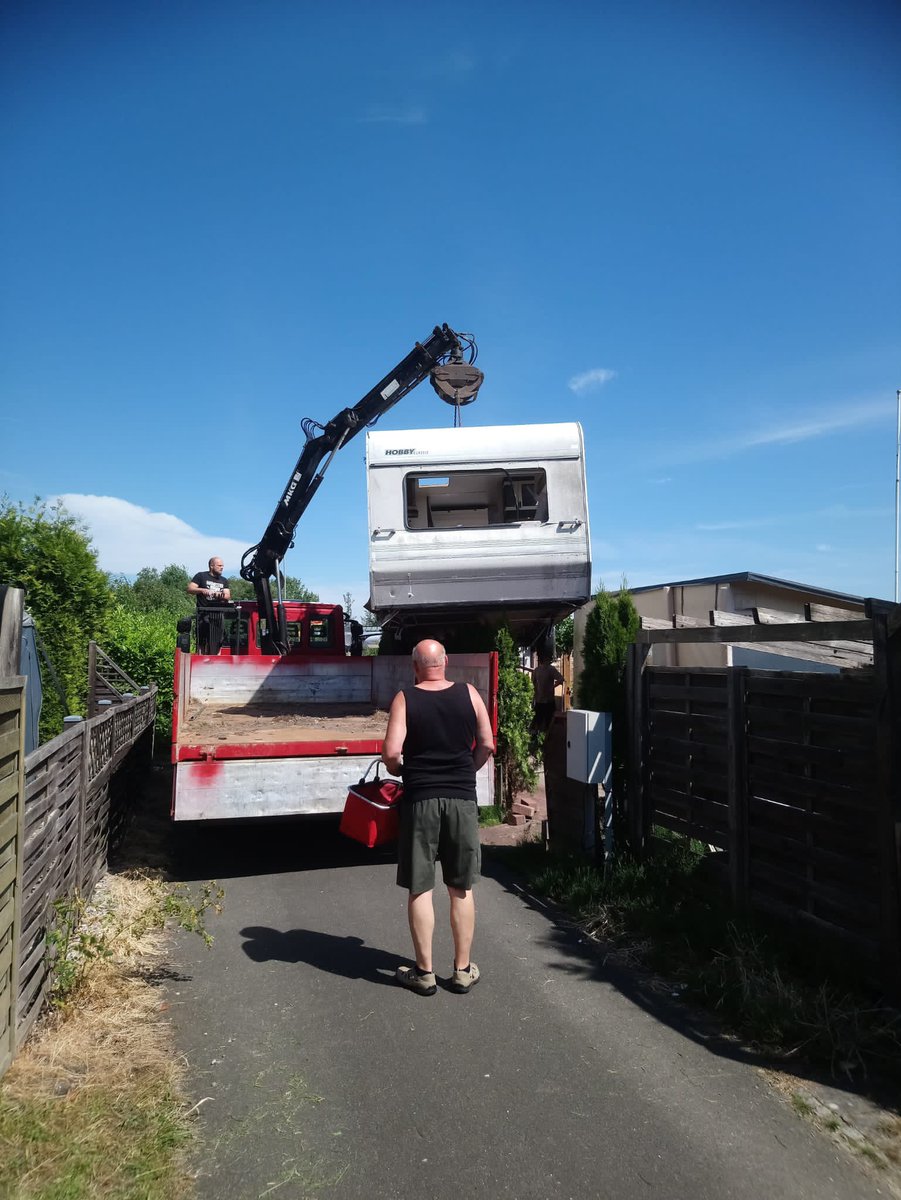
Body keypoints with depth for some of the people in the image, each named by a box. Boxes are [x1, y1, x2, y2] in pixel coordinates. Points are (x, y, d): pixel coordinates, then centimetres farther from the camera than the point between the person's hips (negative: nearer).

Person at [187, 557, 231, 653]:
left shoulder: (224, 580, 20)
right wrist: (202, 590, -19)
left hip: (218, 614, 4)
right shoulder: (201, 576, 7)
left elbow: (228, 596, 10)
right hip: (204, 613, -4)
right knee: (202, 642, -8)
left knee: (217, 643, 3)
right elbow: (190, 589, -2)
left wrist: (222, 595, -13)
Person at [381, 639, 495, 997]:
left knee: (420, 889, 8)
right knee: (461, 889, 13)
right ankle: (463, 970, 22)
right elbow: (487, 745, 1)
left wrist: (401, 773, 7)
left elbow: (391, 752, -14)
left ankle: (424, 972, 17)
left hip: (420, 800, -2)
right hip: (462, 799, 2)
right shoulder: (469, 694, 0)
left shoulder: (405, 699, -6)